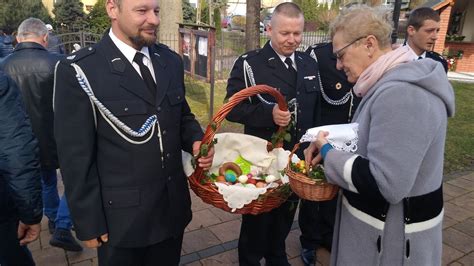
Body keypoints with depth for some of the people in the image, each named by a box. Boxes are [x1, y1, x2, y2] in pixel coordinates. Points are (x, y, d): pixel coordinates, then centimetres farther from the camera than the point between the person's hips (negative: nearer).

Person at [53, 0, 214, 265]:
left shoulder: (171, 60, 2)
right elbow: (76, 156, -12)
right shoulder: (80, 70, -15)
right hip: (122, 216, -4)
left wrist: (196, 141, -8)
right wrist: (90, 223, -9)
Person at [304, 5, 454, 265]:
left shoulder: (400, 93, -28)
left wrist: (329, 154, -20)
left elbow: (386, 185, -32)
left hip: (392, 232, -9)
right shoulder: (392, 83, 4)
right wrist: (329, 145, -1)